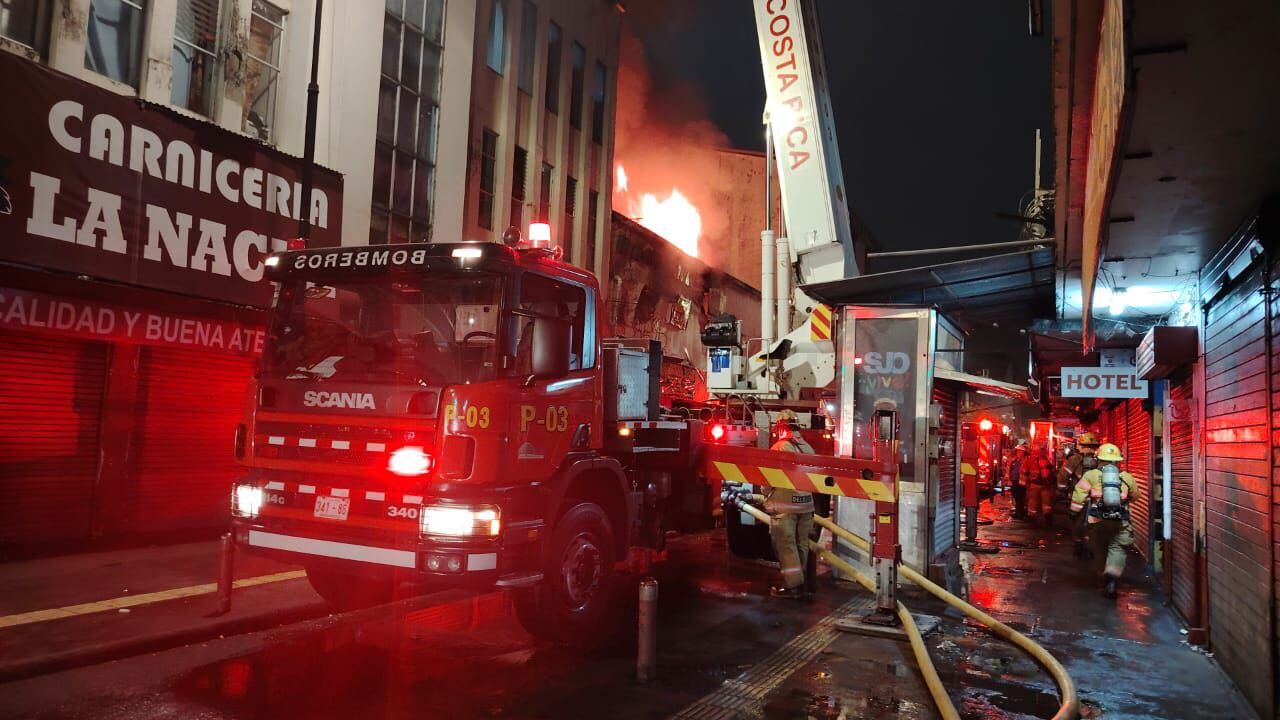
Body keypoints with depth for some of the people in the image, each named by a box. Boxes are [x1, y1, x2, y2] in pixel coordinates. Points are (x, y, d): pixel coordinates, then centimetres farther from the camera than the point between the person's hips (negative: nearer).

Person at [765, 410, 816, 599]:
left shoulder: (780, 447, -12)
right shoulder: (808, 448, 7)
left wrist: (767, 496, 7)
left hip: (784, 503, -7)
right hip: (806, 503, 7)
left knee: (785, 544, -1)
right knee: (801, 543, 14)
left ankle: (793, 585, -1)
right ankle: (798, 580, 25)